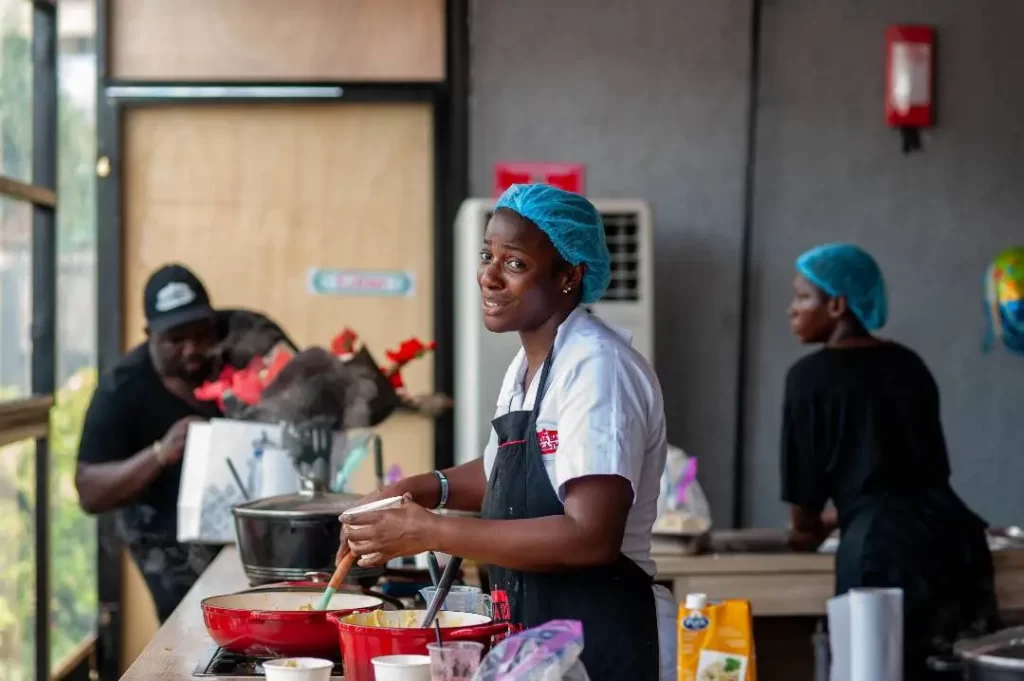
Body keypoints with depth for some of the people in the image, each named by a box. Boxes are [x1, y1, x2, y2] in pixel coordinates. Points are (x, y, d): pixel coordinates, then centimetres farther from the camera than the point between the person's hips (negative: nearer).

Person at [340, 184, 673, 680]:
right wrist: (420, 489, 9)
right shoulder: (528, 364, 10)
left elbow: (592, 538, -26)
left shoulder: (597, 368, -19)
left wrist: (431, 532, -23)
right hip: (534, 638, 9)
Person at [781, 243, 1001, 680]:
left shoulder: (810, 375, 0)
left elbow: (804, 480, 6)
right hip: (953, 533, 6)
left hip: (883, 545, -6)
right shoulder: (909, 364, 18)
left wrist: (805, 528, 29)